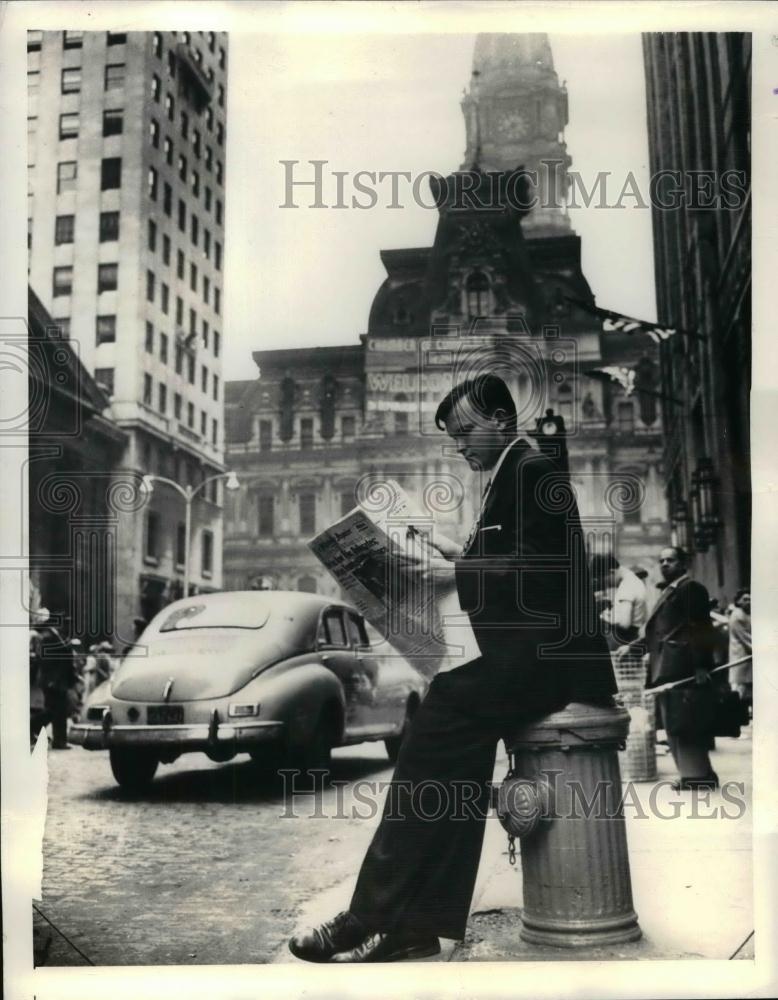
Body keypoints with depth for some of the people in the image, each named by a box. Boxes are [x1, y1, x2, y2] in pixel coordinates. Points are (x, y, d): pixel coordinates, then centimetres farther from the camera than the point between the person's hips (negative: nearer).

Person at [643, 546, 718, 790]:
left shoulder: (691, 589, -6)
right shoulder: (668, 592, 21)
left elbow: (701, 629, -13)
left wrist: (701, 666, -19)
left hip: (681, 667, -10)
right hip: (667, 669, 10)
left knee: (684, 722, -8)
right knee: (674, 724, 10)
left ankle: (699, 775, -1)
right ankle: (693, 773, 16)